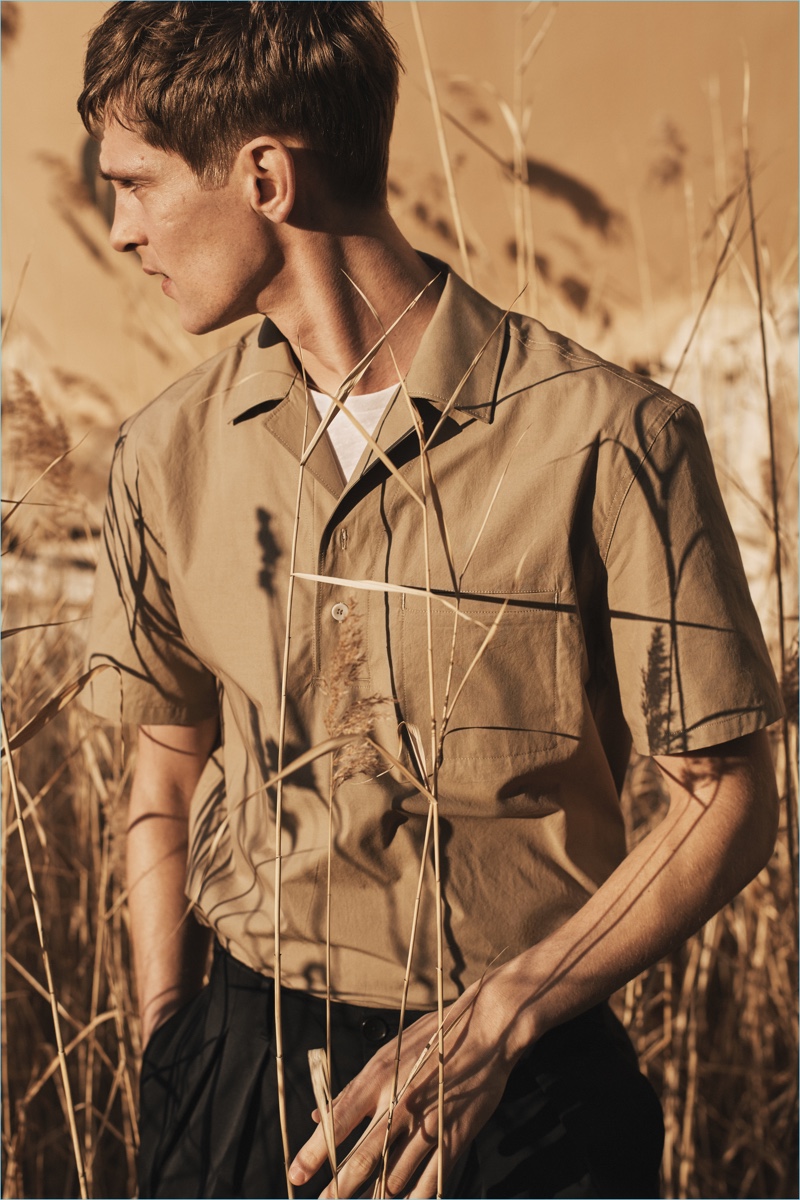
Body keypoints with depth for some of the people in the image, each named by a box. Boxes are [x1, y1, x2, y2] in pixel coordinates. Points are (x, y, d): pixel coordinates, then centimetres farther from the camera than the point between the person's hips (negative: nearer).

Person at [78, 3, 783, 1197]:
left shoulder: (608, 439, -14)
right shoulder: (168, 455, 0)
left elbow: (727, 806, -9)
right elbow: (167, 770, 10)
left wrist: (494, 1023, -16)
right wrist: (166, 1058, 3)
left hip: (521, 1097, -3)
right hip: (243, 1075, 3)